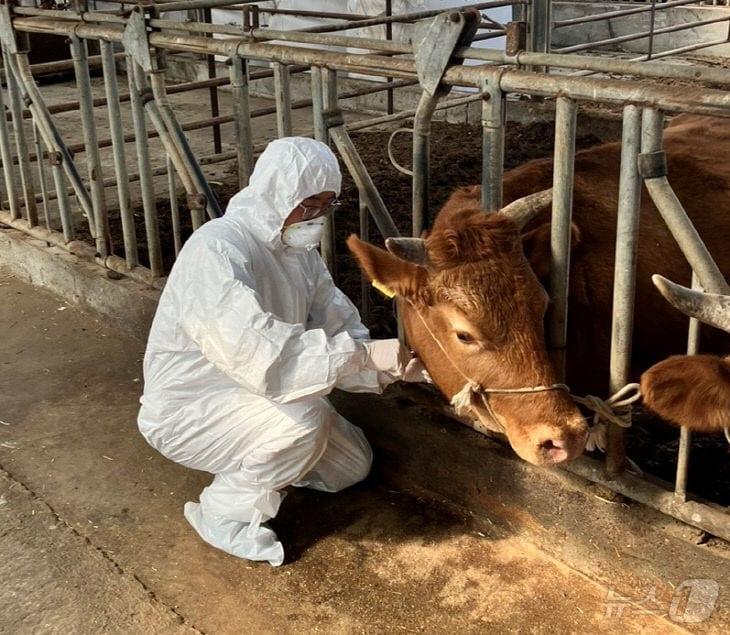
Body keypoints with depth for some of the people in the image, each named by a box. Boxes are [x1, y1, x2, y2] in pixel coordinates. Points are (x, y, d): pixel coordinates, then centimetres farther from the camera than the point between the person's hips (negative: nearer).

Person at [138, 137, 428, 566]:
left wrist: (402, 365, -22)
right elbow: (264, 354, -41)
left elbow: (340, 328, -5)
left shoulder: (299, 248, -2)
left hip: (254, 395, 9)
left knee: (353, 464, 10)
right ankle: (225, 514, -9)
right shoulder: (216, 252, -30)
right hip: (185, 411, -8)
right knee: (302, 417, -33)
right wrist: (365, 355, -39)